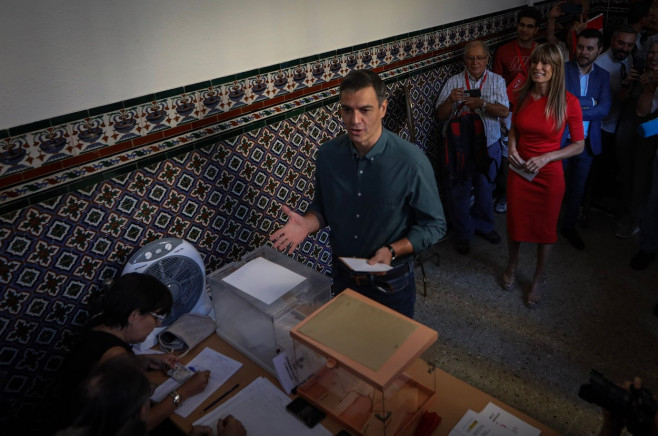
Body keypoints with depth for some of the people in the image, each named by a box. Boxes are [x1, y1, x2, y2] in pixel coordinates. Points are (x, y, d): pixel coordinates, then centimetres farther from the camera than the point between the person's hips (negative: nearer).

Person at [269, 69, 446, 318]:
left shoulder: (411, 162, -22)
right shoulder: (328, 154, -10)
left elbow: (434, 225, -13)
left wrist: (392, 251, -26)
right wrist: (307, 224, -16)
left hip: (391, 282, -3)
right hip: (342, 276, 4)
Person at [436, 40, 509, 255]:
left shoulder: (497, 81, 1)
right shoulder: (454, 82, -2)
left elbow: (504, 112, -12)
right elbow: (441, 115, -7)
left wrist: (483, 103, -29)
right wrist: (450, 100, -27)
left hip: (488, 146, 2)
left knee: (485, 189, 17)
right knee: (459, 192, 6)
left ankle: (483, 225, 41)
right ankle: (463, 233, 25)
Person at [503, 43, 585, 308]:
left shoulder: (568, 102, -13)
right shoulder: (522, 96, -2)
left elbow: (579, 145, -7)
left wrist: (545, 158, -19)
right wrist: (512, 147, -5)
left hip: (549, 175, -3)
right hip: (519, 171, 3)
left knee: (545, 227, 11)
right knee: (515, 221, 15)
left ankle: (538, 280, 33)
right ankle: (512, 264, 44)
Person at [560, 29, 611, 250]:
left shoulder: (603, 76, 5)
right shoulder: (562, 70, -6)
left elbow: (604, 108, -9)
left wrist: (574, 110, -20)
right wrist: (589, 102, -16)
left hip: (587, 142, 4)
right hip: (560, 139, -3)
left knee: (577, 187, 13)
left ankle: (569, 226, 30)